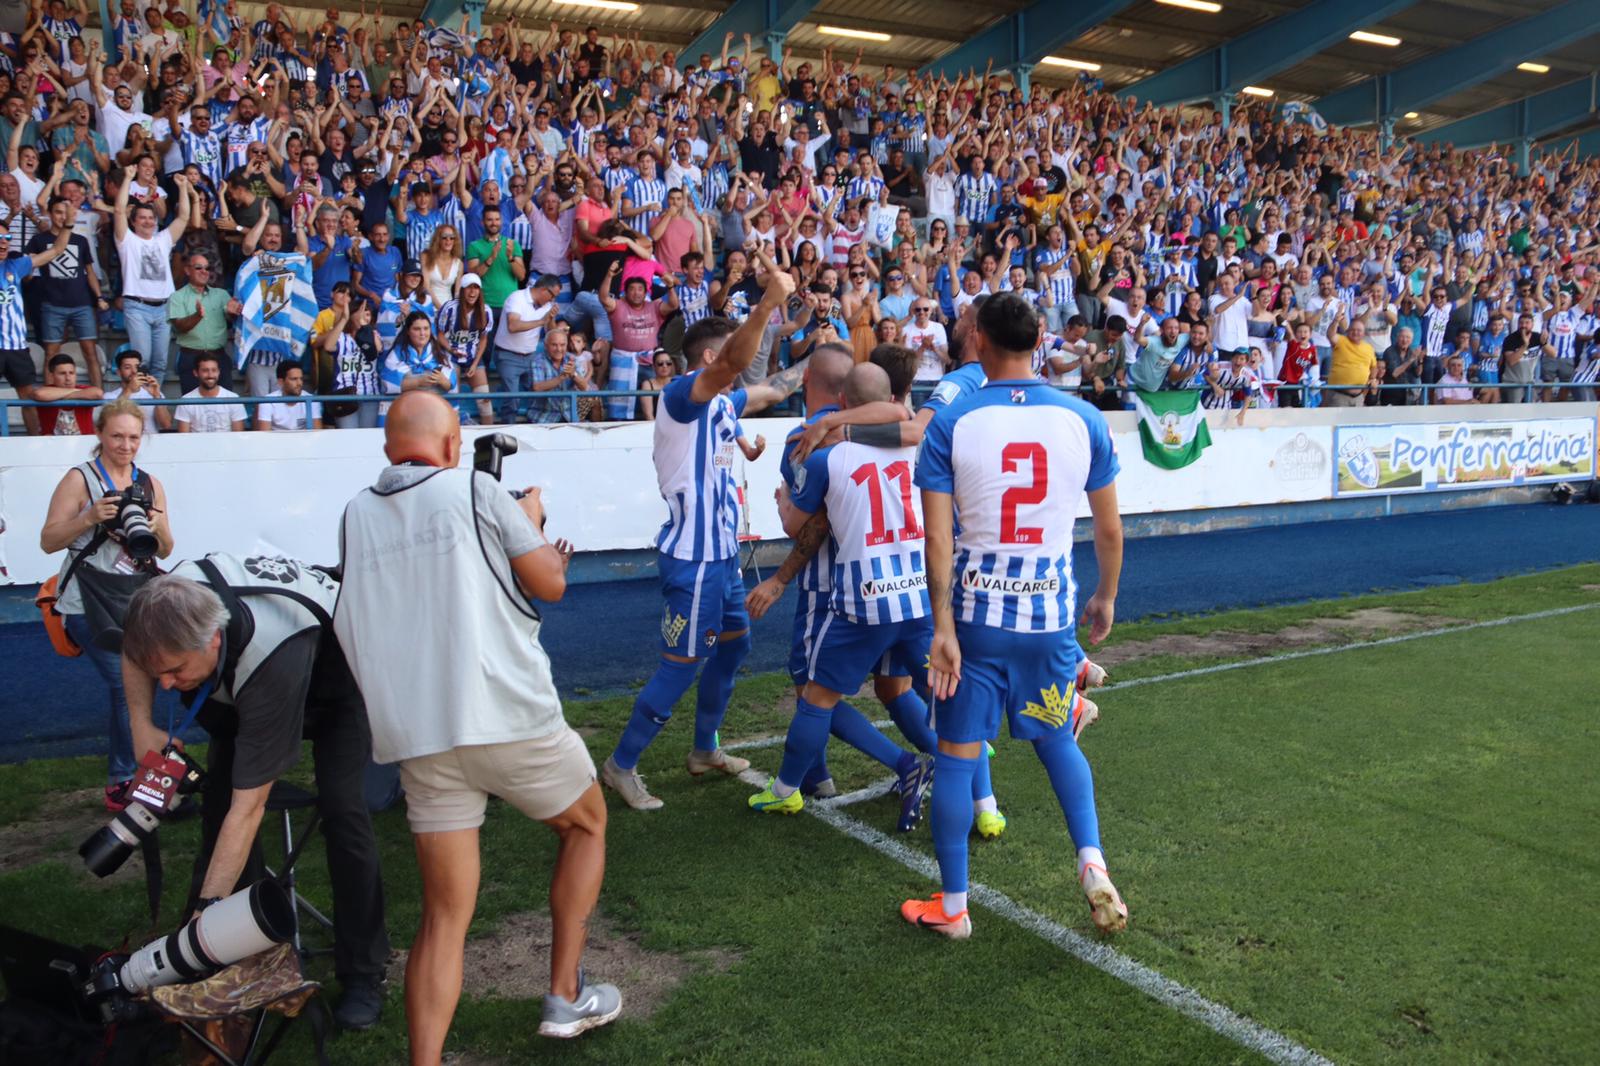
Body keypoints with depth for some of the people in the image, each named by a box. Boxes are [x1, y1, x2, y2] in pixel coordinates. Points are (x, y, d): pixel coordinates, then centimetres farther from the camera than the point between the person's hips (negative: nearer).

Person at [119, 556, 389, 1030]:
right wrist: (142, 727, -14)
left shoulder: (272, 659, -46)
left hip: (335, 675, -6)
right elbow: (135, 652, -2)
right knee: (218, 793, -8)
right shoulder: (172, 601, -32)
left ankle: (363, 973, -7)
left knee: (340, 806, -18)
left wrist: (207, 912, -39)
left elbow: (248, 810, -41)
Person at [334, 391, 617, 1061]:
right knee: (586, 827, 23)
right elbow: (550, 584, 0)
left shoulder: (355, 516, 11)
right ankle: (566, 997, 24)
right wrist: (533, 523, 19)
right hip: (508, 718, -3)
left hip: (417, 736, 4)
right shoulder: (477, 491, -2)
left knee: (445, 914, 11)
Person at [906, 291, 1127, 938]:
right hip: (1051, 612, 2)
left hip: (976, 615, -2)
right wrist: (1106, 598, 19)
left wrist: (942, 627, -10)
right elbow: (1109, 529, 4)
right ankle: (1092, 862, 10)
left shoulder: (951, 423, -8)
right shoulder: (1083, 420, -2)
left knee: (957, 756, 10)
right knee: (1057, 742, 25)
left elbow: (938, 537, -13)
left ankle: (952, 907, 20)